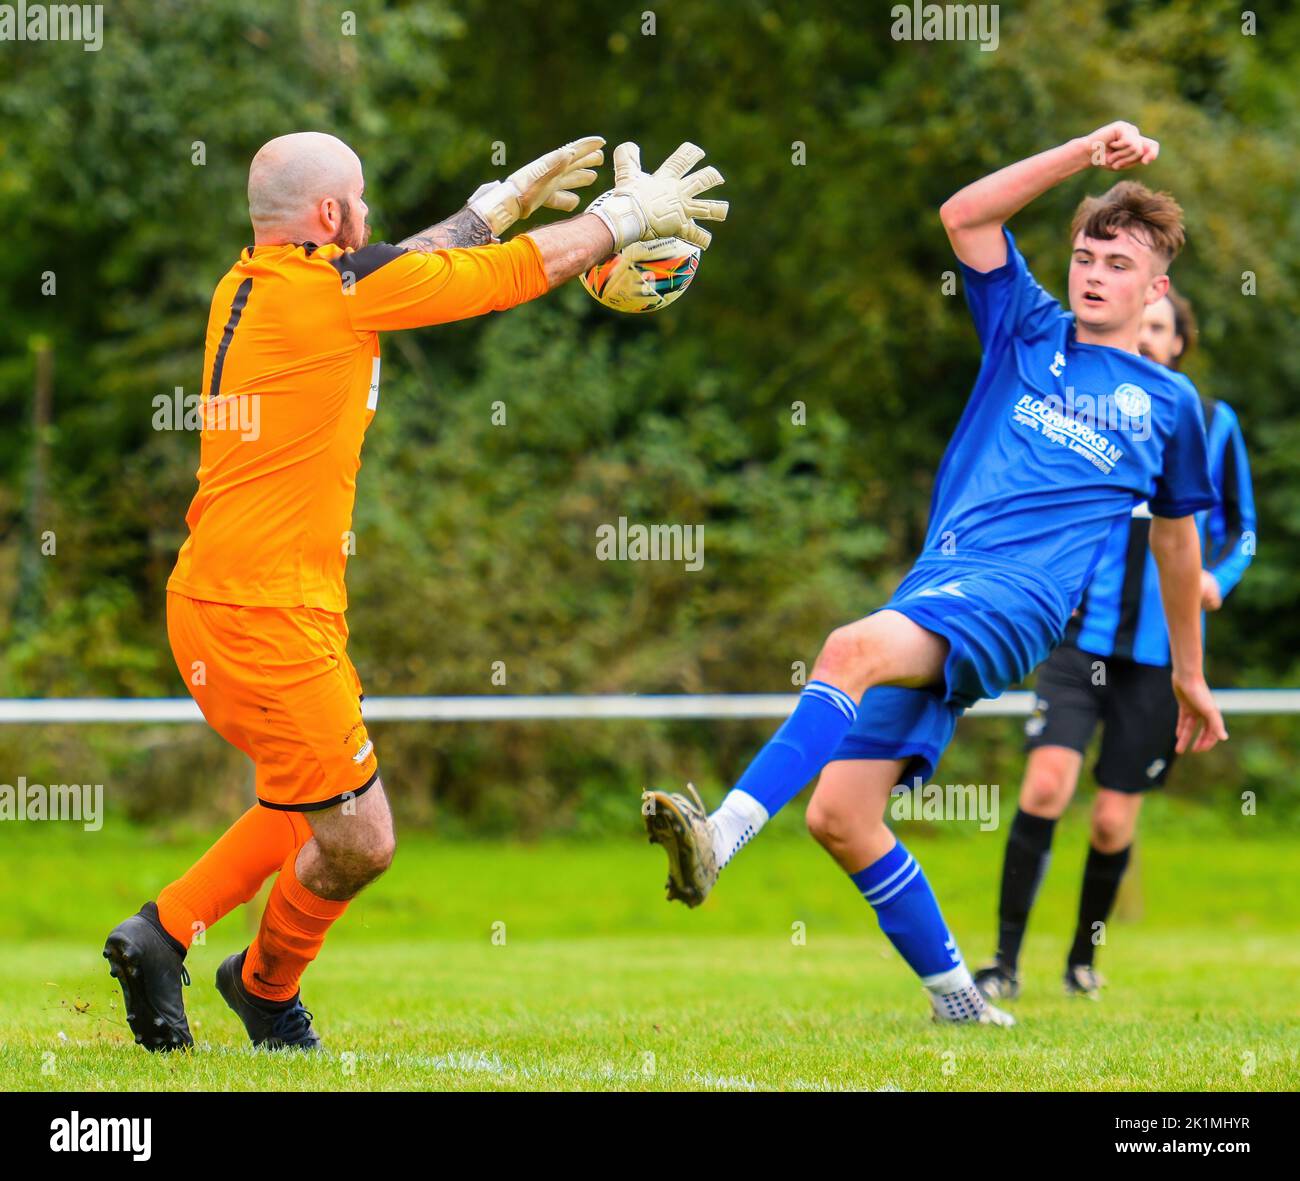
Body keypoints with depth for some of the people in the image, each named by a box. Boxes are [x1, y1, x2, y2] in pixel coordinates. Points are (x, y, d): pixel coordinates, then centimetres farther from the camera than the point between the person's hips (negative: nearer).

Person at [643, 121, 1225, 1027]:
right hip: (939, 582, 4)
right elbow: (964, 215, 11)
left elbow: (1177, 540, 29)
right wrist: (1086, 153, 5)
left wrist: (1191, 675, 35)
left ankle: (721, 835, -49)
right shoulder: (1029, 333, 21)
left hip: (1019, 596, -4)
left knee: (852, 650, -35)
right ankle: (954, 999, 7)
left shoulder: (1169, 403, 18)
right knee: (840, 815, -7)